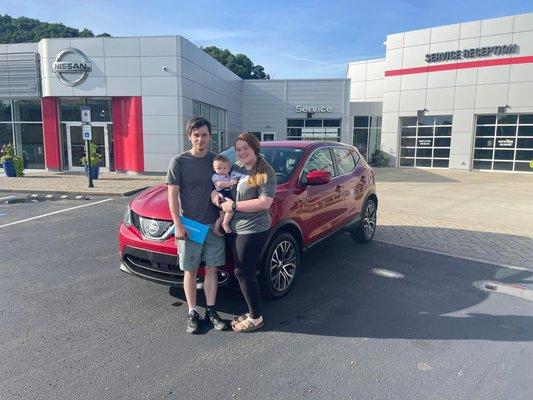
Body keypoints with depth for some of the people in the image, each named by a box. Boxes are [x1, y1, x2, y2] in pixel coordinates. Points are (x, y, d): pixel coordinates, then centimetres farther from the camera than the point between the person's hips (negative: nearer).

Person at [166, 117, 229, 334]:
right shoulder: (179, 161, -4)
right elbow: (172, 194, -5)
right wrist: (178, 224, -12)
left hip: (213, 224, 3)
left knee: (211, 269, 9)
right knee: (190, 271, 7)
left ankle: (211, 311, 22)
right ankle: (192, 313, 20)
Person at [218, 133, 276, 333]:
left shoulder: (265, 173, -12)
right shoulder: (238, 169, 11)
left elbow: (265, 203, -22)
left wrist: (234, 206, -18)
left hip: (254, 231, -8)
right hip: (237, 229, 8)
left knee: (243, 272, -1)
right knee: (243, 271, 15)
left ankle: (256, 318, 17)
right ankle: (252, 312, 32)